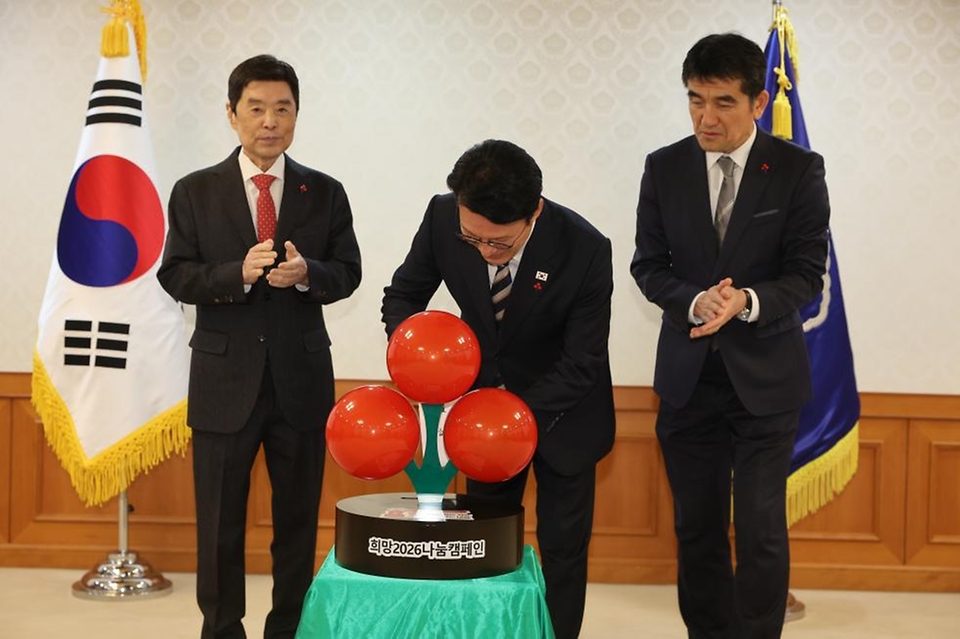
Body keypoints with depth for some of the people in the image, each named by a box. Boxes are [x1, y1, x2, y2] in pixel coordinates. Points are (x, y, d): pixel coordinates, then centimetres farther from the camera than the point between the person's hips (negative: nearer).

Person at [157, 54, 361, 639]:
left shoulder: (326, 193, 4)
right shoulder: (195, 193, 2)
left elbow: (347, 273, 3)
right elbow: (176, 276, -3)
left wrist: (306, 272, -19)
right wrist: (239, 273, -21)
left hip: (302, 378, 1)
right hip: (225, 378, -1)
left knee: (299, 518, 11)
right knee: (220, 521, 7)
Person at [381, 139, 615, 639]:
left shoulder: (585, 251, -30)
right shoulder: (442, 217, -23)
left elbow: (580, 364, -24)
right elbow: (403, 294, -7)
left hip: (561, 410, -3)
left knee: (562, 545, 9)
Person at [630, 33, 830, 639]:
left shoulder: (798, 170, -8)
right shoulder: (664, 168, -1)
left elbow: (807, 273, -8)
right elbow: (649, 265, 2)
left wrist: (747, 301, -27)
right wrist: (695, 302, -19)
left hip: (765, 375, -2)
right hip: (688, 376, 3)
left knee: (762, 529, -3)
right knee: (697, 525, 12)